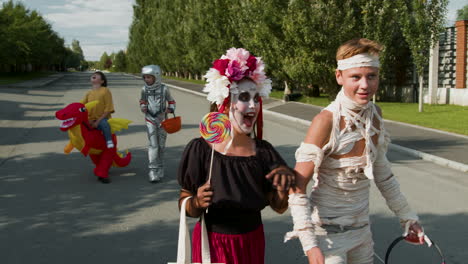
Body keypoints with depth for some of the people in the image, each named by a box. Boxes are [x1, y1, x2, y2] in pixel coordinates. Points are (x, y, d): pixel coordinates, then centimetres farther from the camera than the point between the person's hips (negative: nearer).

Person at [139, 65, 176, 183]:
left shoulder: (164, 89, -6)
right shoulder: (144, 90, -2)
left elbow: (171, 101, 8)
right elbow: (142, 101, 14)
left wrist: (170, 109, -9)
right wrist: (143, 107, -7)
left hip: (162, 120, 0)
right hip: (150, 120, 0)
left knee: (161, 145, 8)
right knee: (153, 145, -9)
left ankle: (160, 169, 23)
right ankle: (152, 170, -7)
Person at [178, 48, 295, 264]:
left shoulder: (263, 151, -7)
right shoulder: (201, 149, -17)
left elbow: (279, 207, -4)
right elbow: (185, 205, -11)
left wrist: (283, 186, -23)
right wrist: (197, 202, -31)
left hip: (252, 243, 4)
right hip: (213, 244, -3)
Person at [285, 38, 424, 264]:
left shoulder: (374, 113, -2)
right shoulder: (326, 121, -21)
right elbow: (297, 188, -20)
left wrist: (407, 217, 13)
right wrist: (309, 244, -26)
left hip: (362, 229, 6)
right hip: (328, 233, -6)